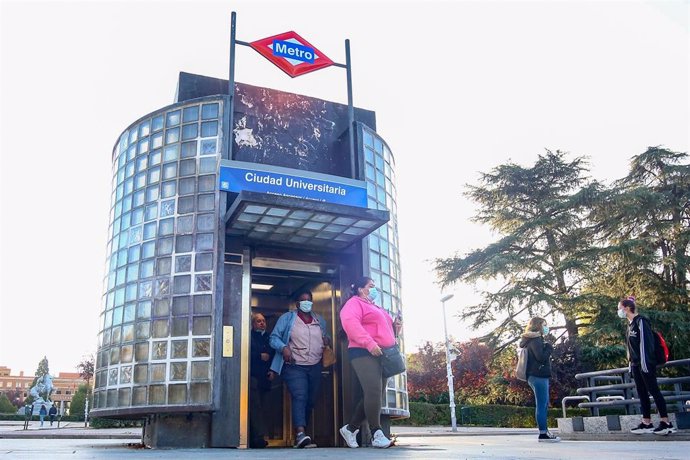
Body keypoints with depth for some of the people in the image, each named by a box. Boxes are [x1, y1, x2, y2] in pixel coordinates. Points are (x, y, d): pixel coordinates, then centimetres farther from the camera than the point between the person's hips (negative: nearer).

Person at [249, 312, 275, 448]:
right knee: (255, 406, -13)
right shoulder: (249, 337, 4)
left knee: (258, 407, 3)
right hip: (252, 376, -5)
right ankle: (259, 437, -18)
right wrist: (260, 356, -9)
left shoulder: (269, 338, 19)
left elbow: (274, 356, 18)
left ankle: (253, 439, 5)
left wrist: (273, 371, 4)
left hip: (264, 379, 5)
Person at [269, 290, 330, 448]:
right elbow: (274, 337, 1)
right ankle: (301, 434, -31)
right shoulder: (287, 318, 5)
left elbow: (325, 340, 27)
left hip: (315, 367, 5)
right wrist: (283, 348, -18)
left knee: (310, 401, 4)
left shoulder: (320, 320, 18)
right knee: (299, 397, -21)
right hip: (294, 366, -5)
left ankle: (300, 436, 16)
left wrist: (328, 340, 3)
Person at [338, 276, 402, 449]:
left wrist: (396, 327, 13)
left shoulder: (377, 309, 30)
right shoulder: (355, 303, 1)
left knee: (376, 395, 5)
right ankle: (376, 434, -10)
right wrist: (369, 343, -26)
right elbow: (350, 322, -18)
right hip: (364, 353, -9)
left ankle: (350, 428, 16)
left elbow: (386, 331, 37)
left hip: (382, 355, 9)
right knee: (373, 391, -18)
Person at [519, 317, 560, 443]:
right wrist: (549, 348, -5)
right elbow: (541, 357, -19)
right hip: (539, 376, -10)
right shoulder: (535, 340, -11)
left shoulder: (536, 340, 21)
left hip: (538, 376, 10)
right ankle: (543, 434, -8)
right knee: (541, 405, -9)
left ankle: (544, 432, 15)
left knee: (543, 404, 12)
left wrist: (547, 348, 7)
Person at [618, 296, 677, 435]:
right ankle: (646, 423, 10)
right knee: (641, 392, 7)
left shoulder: (640, 321, -10)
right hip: (636, 365, 9)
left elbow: (646, 343, -17)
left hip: (645, 364, -9)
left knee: (653, 390, -6)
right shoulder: (630, 325, 16)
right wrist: (631, 364, 16)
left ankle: (666, 423, -1)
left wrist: (645, 363, -21)